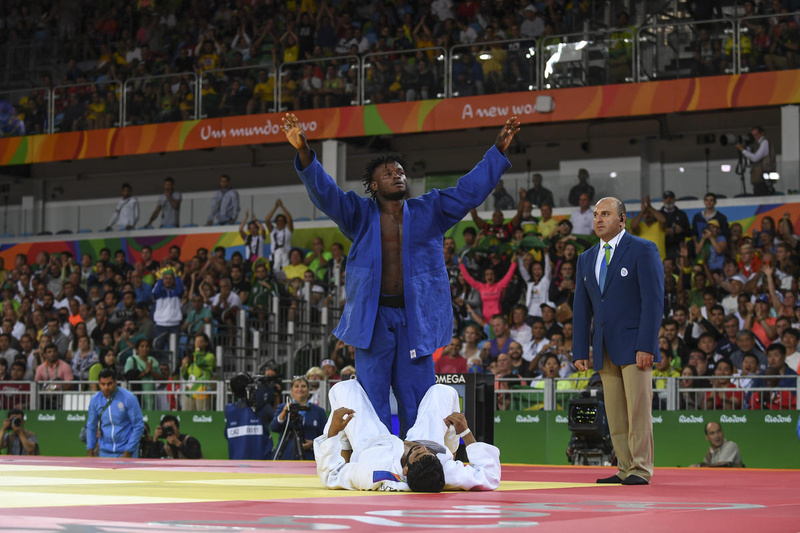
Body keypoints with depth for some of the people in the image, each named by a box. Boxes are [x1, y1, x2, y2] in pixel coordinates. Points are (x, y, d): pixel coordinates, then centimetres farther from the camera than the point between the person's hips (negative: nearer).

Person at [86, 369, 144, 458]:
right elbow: (91, 427, 12)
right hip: (104, 453, 4)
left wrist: (128, 452, -11)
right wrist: (90, 452, 7)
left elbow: (139, 426, -9)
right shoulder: (95, 400, 1)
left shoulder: (129, 398, -11)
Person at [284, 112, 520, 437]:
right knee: (373, 406, -2)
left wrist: (498, 152, -3)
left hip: (415, 319, 2)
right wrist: (304, 153, -22)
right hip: (373, 318, -2)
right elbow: (324, 193, -6)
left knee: (417, 404, 5)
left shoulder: (428, 212, 11)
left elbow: (470, 190, 7)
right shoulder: (360, 215, 6)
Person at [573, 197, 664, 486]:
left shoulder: (643, 250, -2)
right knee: (615, 415, 5)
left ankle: (641, 470, -4)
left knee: (638, 410, -7)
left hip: (633, 345, -6)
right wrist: (580, 351, 8)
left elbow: (653, 301, -8)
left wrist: (646, 346, -16)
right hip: (605, 349, 6)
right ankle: (625, 469, 9)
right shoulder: (586, 258, 16)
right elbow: (581, 308, 16)